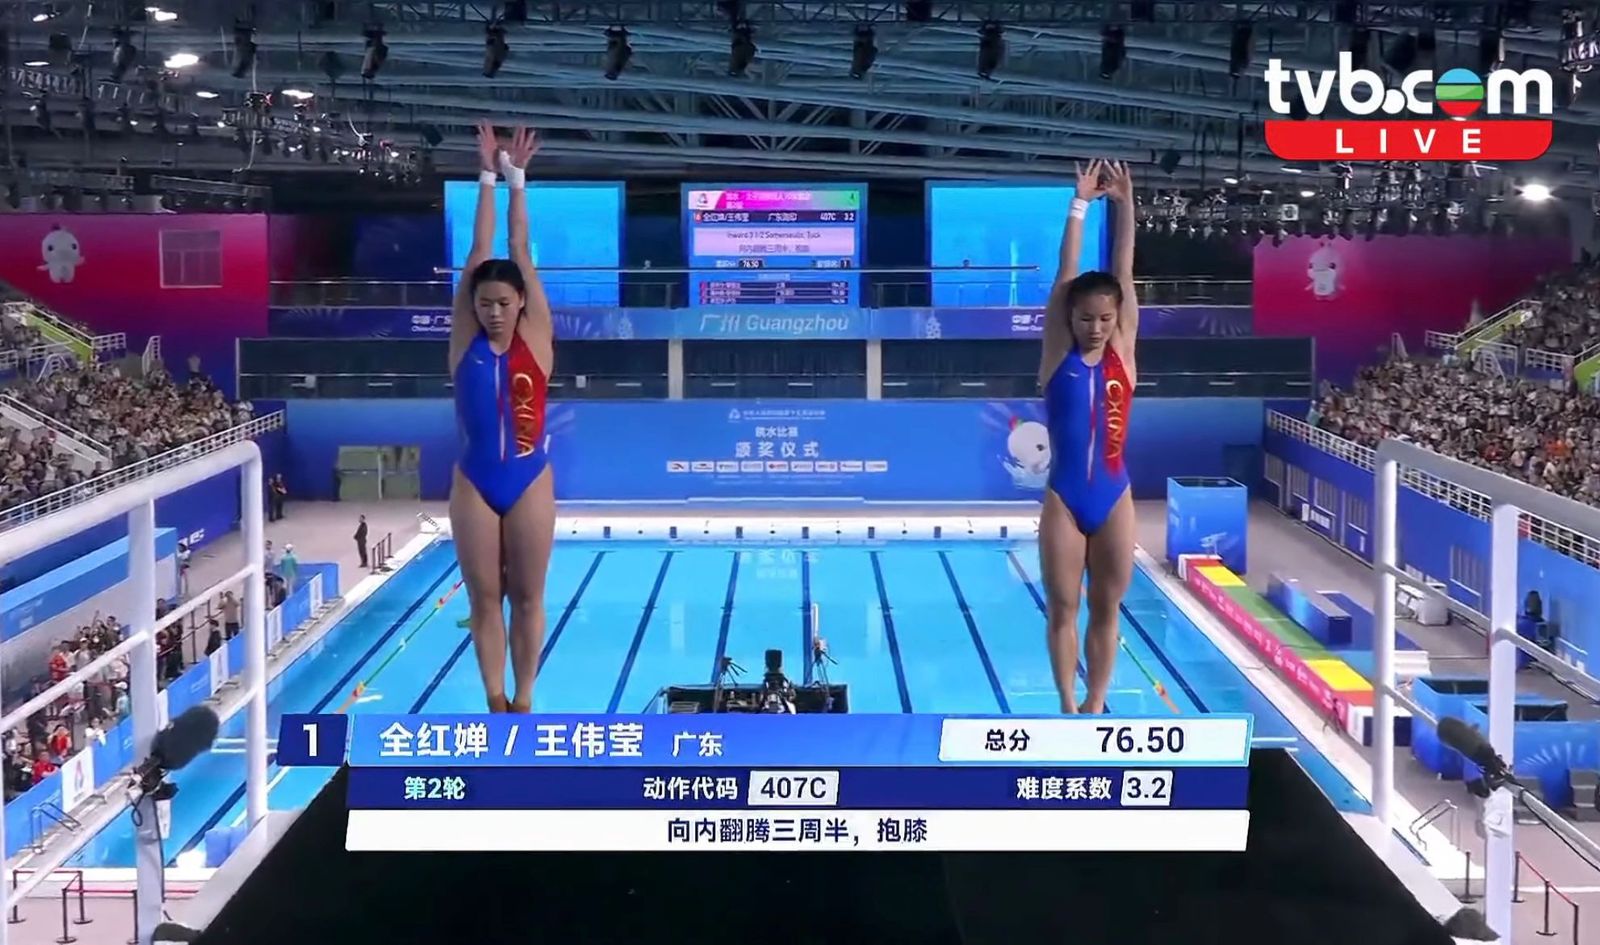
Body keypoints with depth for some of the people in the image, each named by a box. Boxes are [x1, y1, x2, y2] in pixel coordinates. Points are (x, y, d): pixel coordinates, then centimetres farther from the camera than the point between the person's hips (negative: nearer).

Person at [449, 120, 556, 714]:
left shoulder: (535, 336, -1)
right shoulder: (465, 338, 0)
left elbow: (520, 253, -3)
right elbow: (479, 253, -2)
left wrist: (517, 178, -2)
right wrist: (488, 178, -2)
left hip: (529, 481, -1)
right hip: (474, 483, 1)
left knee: (527, 598, 6)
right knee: (484, 599, 5)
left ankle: (523, 701, 15)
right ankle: (496, 702, 13)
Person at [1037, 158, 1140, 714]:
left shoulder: (1122, 349, 2)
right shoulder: (1059, 352, -2)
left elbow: (1123, 273, -1)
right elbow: (1067, 275, -6)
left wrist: (1125, 204, -3)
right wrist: (1081, 203, -7)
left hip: (1115, 497, 2)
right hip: (1064, 499, -2)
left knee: (1107, 608, 9)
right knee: (1064, 610, 5)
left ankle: (1096, 706, 19)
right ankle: (1069, 709, 15)